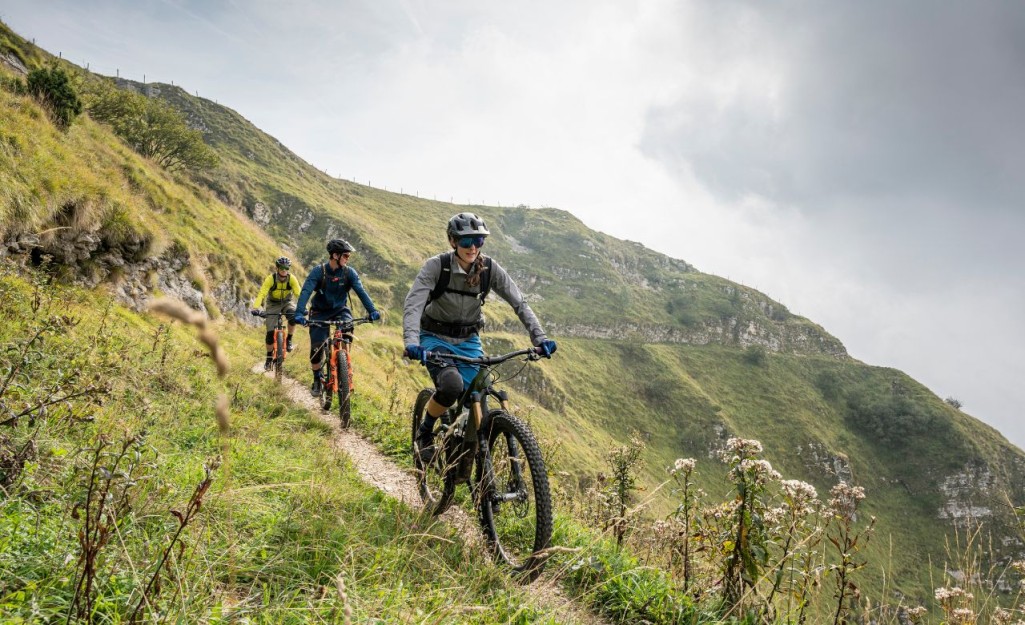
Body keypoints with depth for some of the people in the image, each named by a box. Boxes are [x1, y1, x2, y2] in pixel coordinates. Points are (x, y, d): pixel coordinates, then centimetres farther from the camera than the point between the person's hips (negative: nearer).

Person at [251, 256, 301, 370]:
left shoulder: (291, 278, -19)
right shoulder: (271, 279, -23)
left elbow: (299, 293, -26)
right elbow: (261, 294, -31)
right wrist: (255, 308, -47)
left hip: (287, 303, 1)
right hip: (273, 304, -1)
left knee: (293, 316, -33)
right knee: (270, 332, -8)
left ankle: (289, 340, -10)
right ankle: (269, 358, 10)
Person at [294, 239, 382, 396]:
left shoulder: (349, 273, -13)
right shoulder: (318, 271, -19)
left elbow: (361, 291, -21)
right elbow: (306, 292, -29)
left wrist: (372, 311, -36)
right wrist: (299, 313, -45)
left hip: (340, 310, 1)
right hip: (320, 312, -1)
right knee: (316, 347, -10)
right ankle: (317, 380, 12)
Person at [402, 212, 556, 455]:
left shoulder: (490, 269, -12)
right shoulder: (436, 266, -20)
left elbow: (519, 303, -10)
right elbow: (413, 305, -28)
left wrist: (539, 337, -23)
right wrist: (412, 342, -45)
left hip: (468, 341, 3)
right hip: (435, 338, -3)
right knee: (451, 385, -30)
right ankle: (424, 432, -3)